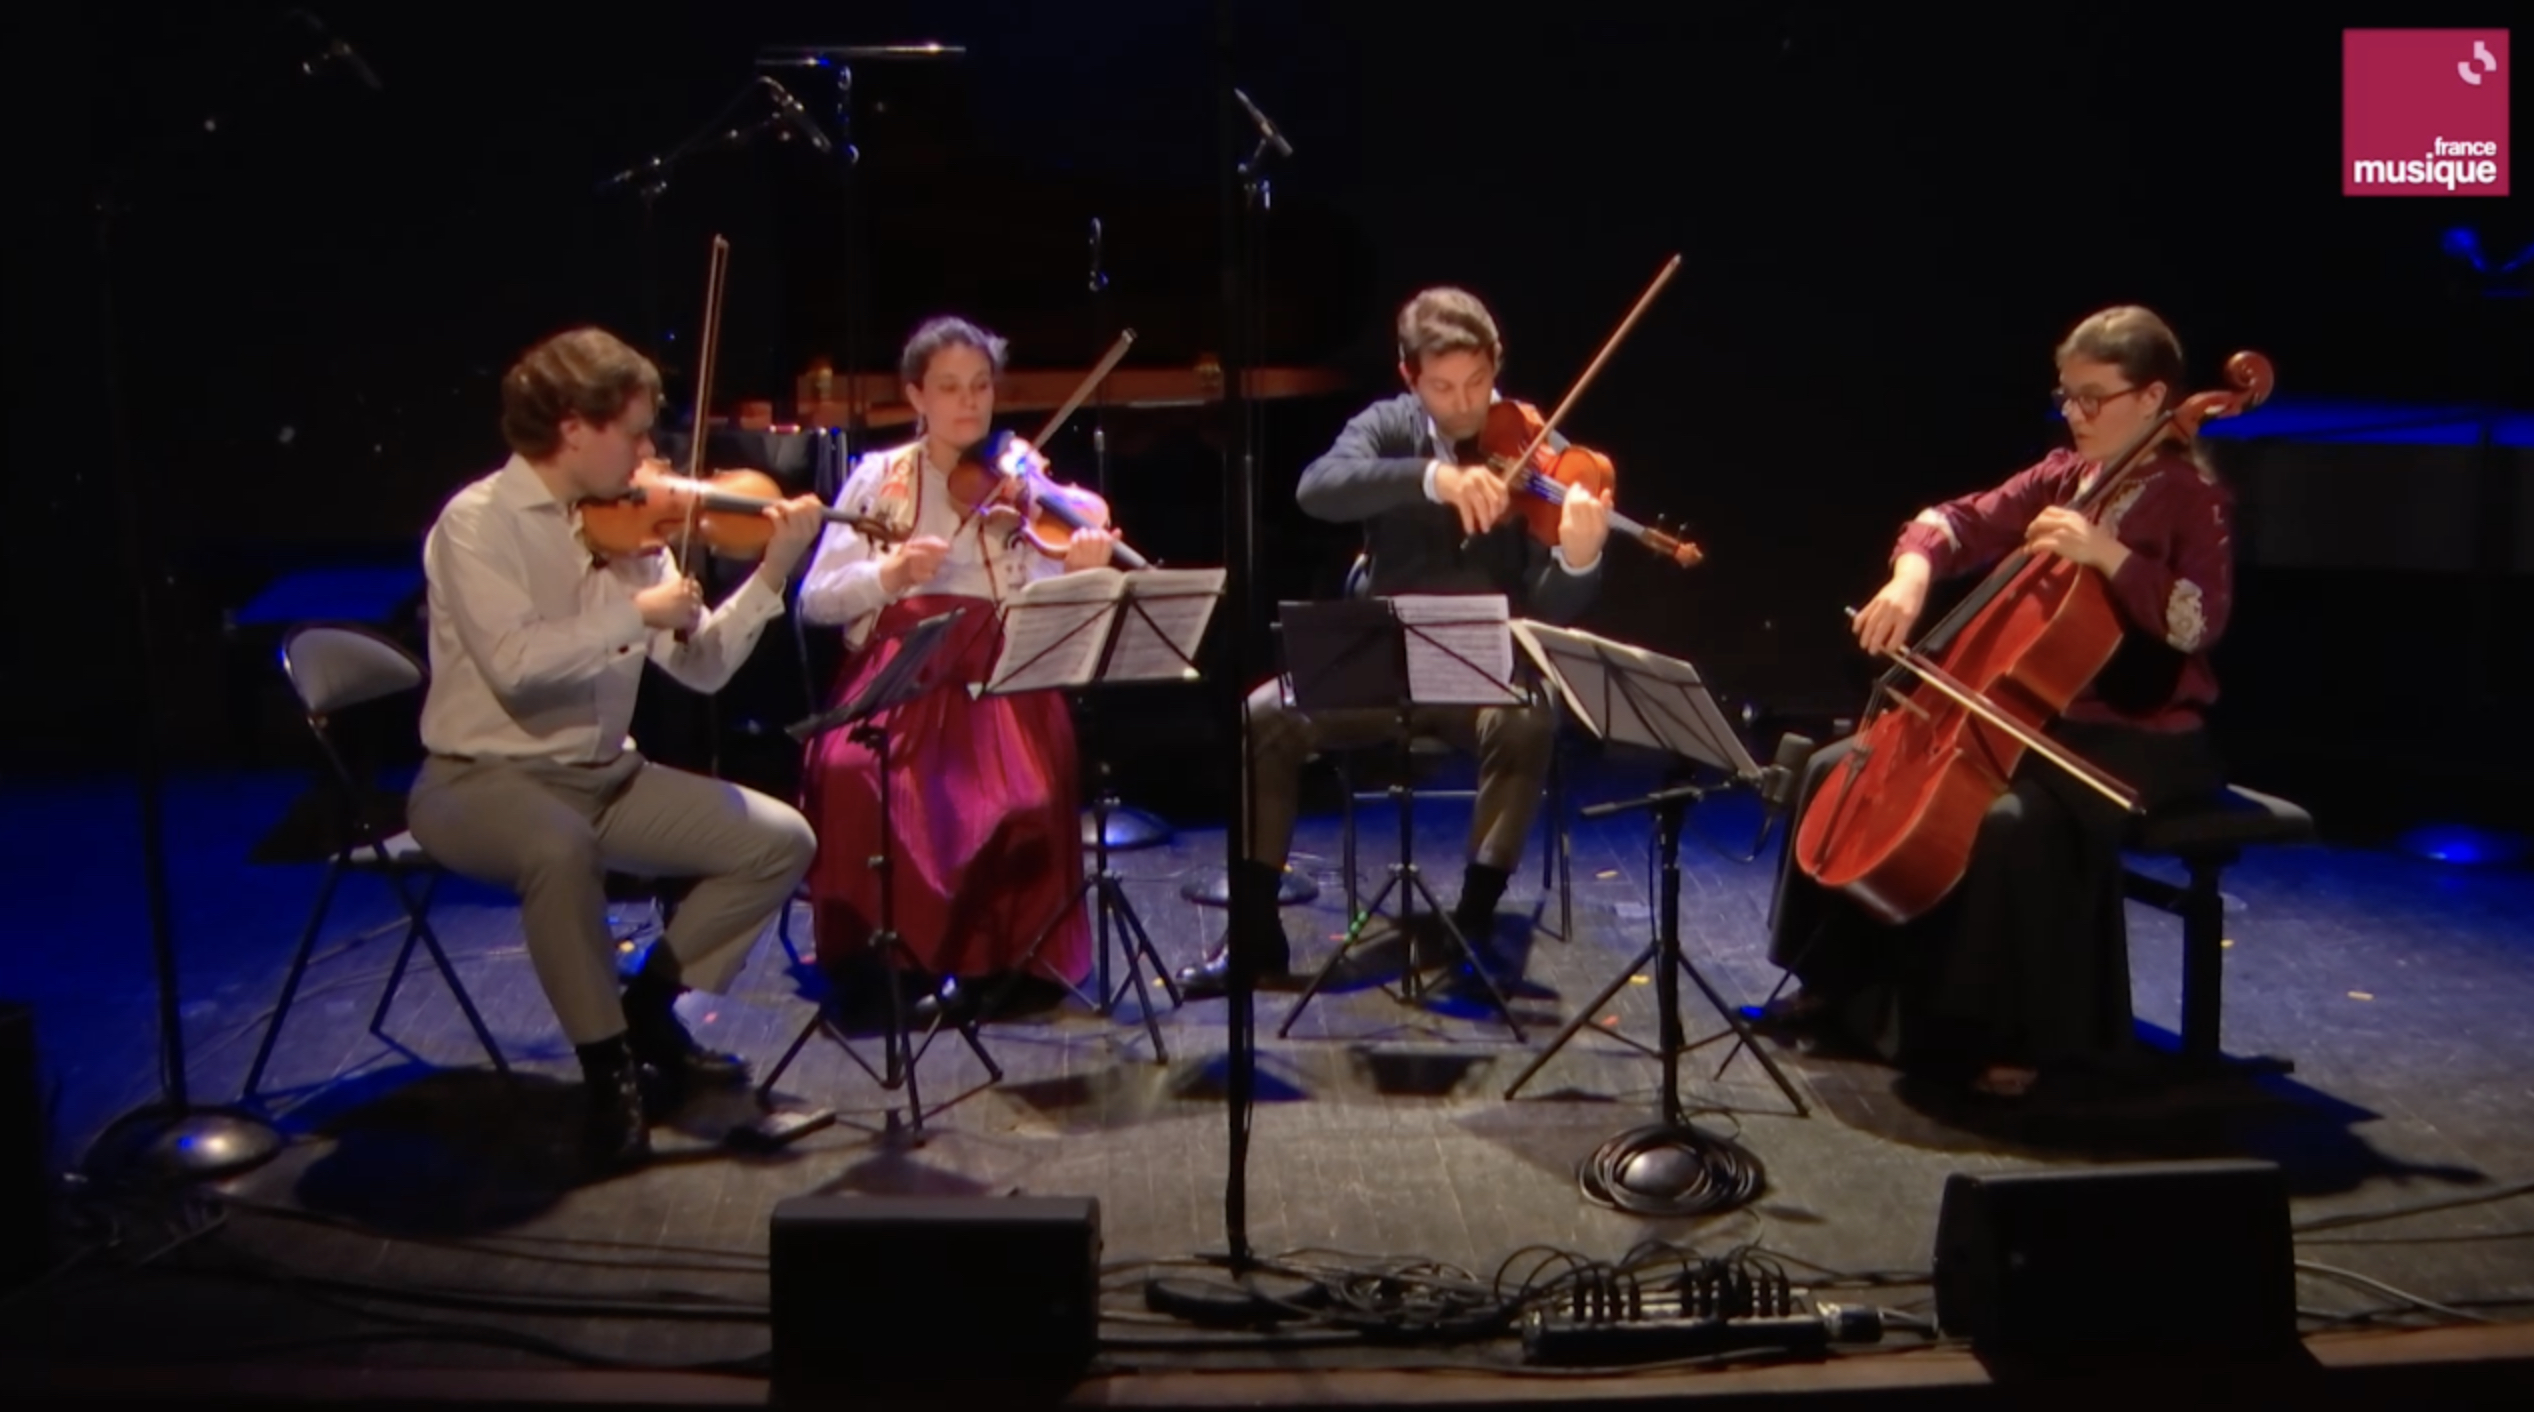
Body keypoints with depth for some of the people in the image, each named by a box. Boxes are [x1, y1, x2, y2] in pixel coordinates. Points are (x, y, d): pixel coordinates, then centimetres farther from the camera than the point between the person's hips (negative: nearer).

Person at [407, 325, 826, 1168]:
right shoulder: (478, 523, -14)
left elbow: (701, 667, 0)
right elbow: (514, 664, -30)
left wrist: (772, 571, -10)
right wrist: (637, 613, -24)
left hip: (606, 774, 6)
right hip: (485, 778, -6)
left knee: (781, 840, -7)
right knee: (561, 848, -39)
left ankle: (649, 1005, 11)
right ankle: (609, 1068, -18)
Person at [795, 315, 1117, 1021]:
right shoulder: (878, 478, 10)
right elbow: (815, 600, 3)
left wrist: (1079, 574, -25)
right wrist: (889, 574, -14)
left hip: (1000, 671, 0)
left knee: (1027, 793, -28)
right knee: (855, 775, -30)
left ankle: (1002, 954, -4)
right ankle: (883, 949, -9)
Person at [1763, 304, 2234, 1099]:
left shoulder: (2191, 496, -9)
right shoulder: (2061, 476, 9)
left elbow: (2198, 623, -22)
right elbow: (1962, 524, 5)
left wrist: (2107, 554, -30)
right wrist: (1913, 574, -15)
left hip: (2138, 737, -8)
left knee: (2016, 822, -39)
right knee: (1839, 771, 1)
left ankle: (2028, 1036, -20)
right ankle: (1846, 982, 14)